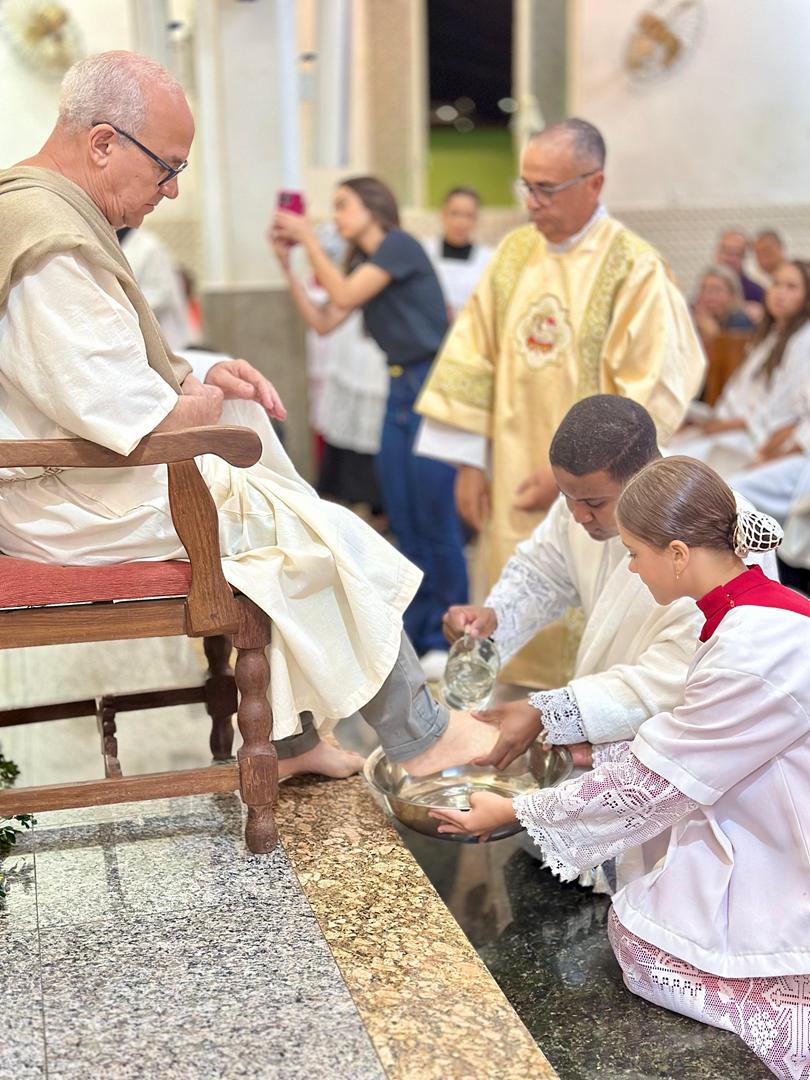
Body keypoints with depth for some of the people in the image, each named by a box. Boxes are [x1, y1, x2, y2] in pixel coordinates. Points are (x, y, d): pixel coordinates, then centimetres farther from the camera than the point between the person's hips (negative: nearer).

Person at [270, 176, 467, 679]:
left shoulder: (400, 245, -8)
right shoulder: (363, 263, 16)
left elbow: (344, 296, -16)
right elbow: (323, 322, 9)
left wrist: (310, 241, -6)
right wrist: (287, 264, 7)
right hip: (401, 386, 9)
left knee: (435, 515, -6)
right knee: (403, 517, 9)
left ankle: (446, 636, 3)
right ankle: (416, 628, 18)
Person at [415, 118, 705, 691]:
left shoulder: (635, 270, -12)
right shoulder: (514, 252, 5)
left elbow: (652, 392, -14)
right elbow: (473, 357, 7)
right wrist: (470, 461, 3)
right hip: (515, 488, 5)